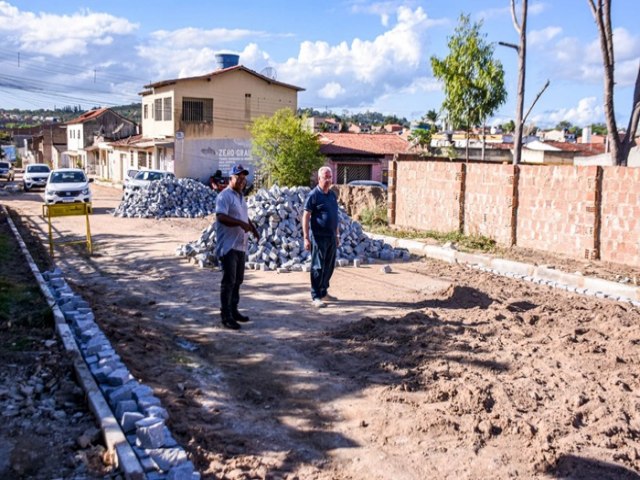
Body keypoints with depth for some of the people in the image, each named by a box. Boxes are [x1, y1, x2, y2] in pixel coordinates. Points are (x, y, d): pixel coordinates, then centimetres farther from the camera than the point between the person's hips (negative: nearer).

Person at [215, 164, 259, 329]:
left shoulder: (241, 196, 18)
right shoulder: (224, 196, -11)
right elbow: (220, 216, -25)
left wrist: (253, 228, 13)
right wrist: (240, 223, -32)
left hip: (240, 246, 9)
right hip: (228, 246, -9)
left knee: (238, 280, 15)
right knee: (229, 281, -7)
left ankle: (233, 311, 27)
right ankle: (226, 316, -1)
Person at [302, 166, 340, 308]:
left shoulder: (332, 195, 12)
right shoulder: (314, 195, -9)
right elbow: (306, 217, -12)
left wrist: (337, 235, 18)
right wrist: (306, 238, -17)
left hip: (331, 237, 7)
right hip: (319, 237, -7)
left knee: (329, 266, 14)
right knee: (318, 267, -2)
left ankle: (323, 292, 28)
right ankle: (315, 297, 4)